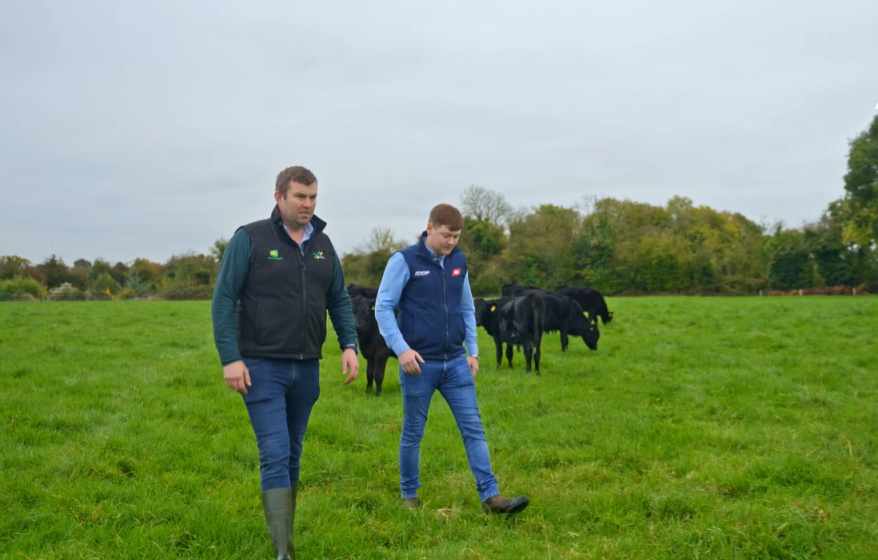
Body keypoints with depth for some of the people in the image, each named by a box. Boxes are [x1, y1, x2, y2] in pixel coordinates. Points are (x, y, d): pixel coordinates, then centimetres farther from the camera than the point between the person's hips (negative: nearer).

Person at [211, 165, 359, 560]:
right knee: (275, 456, -10)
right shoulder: (250, 239, -6)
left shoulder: (322, 244, 10)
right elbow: (224, 299, -8)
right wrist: (230, 358, -14)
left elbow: (339, 300, 15)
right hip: (262, 367, -5)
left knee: (292, 456, 14)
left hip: (307, 368, 5)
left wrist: (349, 344, 1)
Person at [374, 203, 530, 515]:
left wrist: (473, 351, 12)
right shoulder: (404, 261, -7)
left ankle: (490, 495, 4)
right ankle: (409, 494, 25)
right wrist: (401, 349, -17)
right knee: (413, 433, 9)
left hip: (456, 362, 4)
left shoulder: (458, 262, 9)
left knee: (473, 428, 1)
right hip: (419, 363, -4)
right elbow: (383, 308, -8)